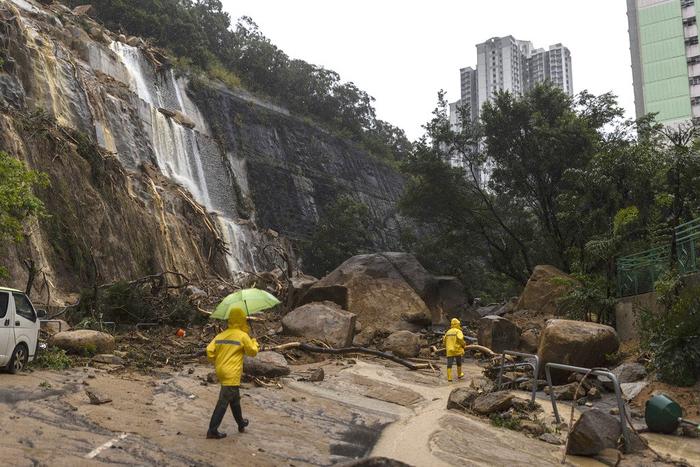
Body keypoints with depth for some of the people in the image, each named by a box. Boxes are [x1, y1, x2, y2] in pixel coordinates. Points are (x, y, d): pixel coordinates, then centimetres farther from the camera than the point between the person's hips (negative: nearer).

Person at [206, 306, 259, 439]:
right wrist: (254, 342, 18)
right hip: (232, 374, -7)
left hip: (221, 372, 7)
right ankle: (212, 431, -5)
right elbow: (252, 352, -1)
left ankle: (241, 423, 39)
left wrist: (216, 363, 15)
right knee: (223, 402, -4)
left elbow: (210, 351, 0)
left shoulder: (220, 335, 6)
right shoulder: (243, 336, -10)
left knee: (235, 398, 23)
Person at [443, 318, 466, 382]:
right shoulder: (458, 331, -6)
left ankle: (449, 377, -6)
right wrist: (464, 345, -4)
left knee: (449, 364, 1)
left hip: (449, 351, 4)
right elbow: (460, 339, -22)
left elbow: (444, 341, 13)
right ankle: (459, 375, 31)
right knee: (459, 363, 17)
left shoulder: (448, 332, 12)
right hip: (457, 350, -4)